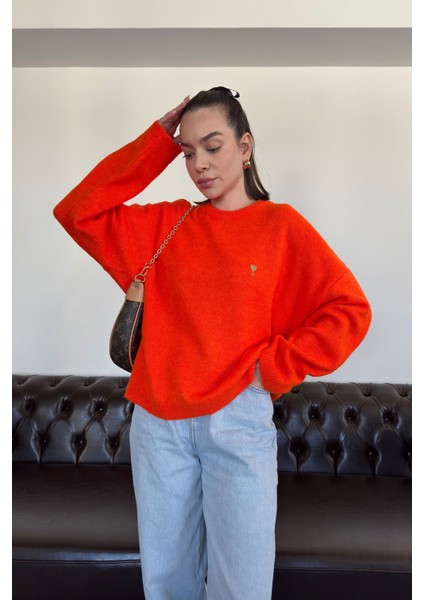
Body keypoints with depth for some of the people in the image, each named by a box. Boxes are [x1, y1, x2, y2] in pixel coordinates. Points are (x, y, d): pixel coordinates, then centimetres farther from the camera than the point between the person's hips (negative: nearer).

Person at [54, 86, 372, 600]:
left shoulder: (280, 224, -1)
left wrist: (274, 369, -9)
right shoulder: (165, 223, 8)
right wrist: (156, 142, 0)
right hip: (156, 423, 3)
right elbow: (77, 212, 1)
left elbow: (349, 311, -4)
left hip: (238, 420, -2)